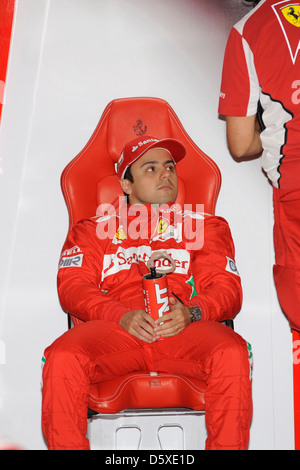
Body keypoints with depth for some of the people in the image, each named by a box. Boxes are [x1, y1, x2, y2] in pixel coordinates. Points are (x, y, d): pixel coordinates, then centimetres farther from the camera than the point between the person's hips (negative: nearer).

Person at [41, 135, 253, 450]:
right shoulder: (94, 229, 24)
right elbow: (72, 287, 8)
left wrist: (192, 312, -12)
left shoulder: (206, 225, 25)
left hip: (186, 330, 1)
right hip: (113, 329, 0)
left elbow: (228, 288, 13)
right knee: (63, 357, -31)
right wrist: (123, 316, -12)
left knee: (231, 353, -32)